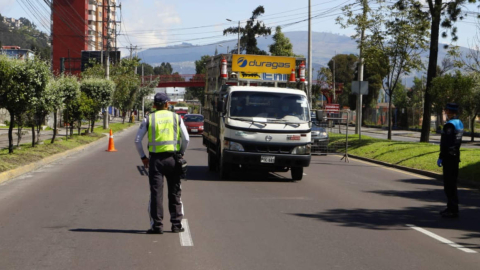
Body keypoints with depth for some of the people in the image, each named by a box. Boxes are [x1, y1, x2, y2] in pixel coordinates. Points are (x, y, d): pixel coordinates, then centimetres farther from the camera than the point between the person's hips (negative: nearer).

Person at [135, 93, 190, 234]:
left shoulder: (149, 119, 3)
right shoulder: (176, 117, 5)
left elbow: (137, 140, -2)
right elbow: (186, 139, 1)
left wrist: (143, 157, 9)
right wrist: (181, 153, 14)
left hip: (155, 159, -1)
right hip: (172, 158, 1)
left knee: (156, 193, 2)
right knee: (175, 193, 10)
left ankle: (157, 226, -1)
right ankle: (176, 224, 12)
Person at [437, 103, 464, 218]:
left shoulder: (449, 125, -17)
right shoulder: (460, 124, 13)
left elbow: (445, 143, -21)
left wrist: (441, 157, -17)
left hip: (449, 157, -10)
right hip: (455, 156, 10)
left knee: (449, 184, -7)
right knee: (452, 183, 15)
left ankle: (453, 210, -6)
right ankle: (452, 207, 22)